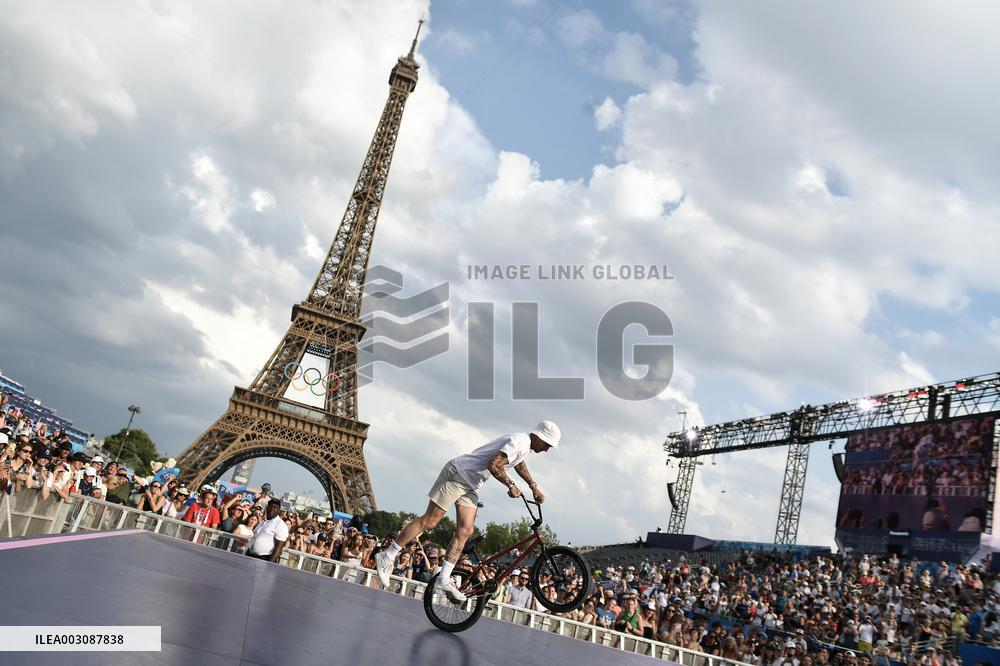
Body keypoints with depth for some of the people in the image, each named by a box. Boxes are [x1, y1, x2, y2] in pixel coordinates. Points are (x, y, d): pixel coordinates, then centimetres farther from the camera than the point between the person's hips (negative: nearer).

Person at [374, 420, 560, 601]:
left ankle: (444, 579, 2)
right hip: (457, 474, -10)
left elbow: (519, 465, 35)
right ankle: (387, 557, -2)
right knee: (429, 521, -9)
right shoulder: (520, 442, -20)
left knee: (465, 531, 1)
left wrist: (534, 487, 35)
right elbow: (493, 465, -28)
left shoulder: (525, 444, 13)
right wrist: (511, 485, -15)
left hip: (470, 485, 10)